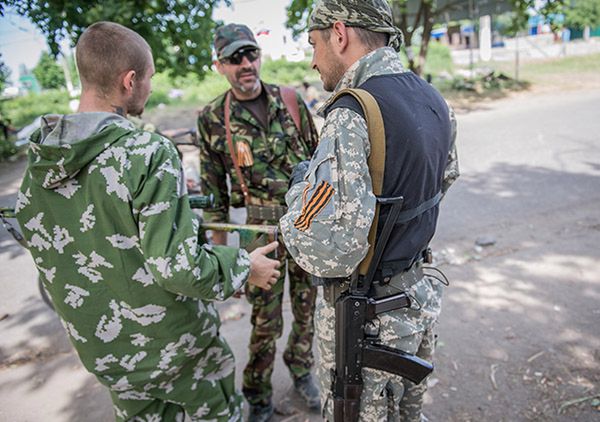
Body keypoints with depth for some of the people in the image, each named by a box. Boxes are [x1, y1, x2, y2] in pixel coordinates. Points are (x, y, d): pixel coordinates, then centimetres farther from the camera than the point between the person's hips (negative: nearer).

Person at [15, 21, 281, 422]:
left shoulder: (39, 162, -5)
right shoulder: (149, 154, -26)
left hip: (100, 349, 6)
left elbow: (41, 252, 5)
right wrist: (246, 267, -12)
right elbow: (179, 268, -28)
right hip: (172, 343, -6)